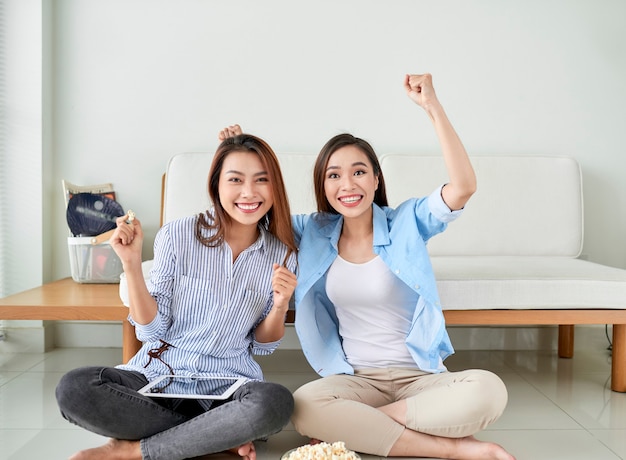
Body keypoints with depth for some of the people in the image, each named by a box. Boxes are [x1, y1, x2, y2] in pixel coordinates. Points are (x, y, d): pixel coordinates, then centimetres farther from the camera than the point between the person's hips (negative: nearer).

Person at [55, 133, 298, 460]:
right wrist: (132, 264, -16)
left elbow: (262, 345, 7)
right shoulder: (177, 236, -5)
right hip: (158, 374, 0)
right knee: (73, 388, -28)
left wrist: (280, 306, -13)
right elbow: (151, 331, -4)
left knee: (275, 403, -35)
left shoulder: (282, 255, 1)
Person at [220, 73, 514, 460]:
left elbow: (464, 186, -19)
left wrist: (433, 106, -24)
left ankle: (355, 425, -16)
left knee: (488, 391, -31)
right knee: (304, 406, -32)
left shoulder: (406, 222, -3)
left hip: (420, 376, -1)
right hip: (355, 378, 2)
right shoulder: (313, 233, 5)